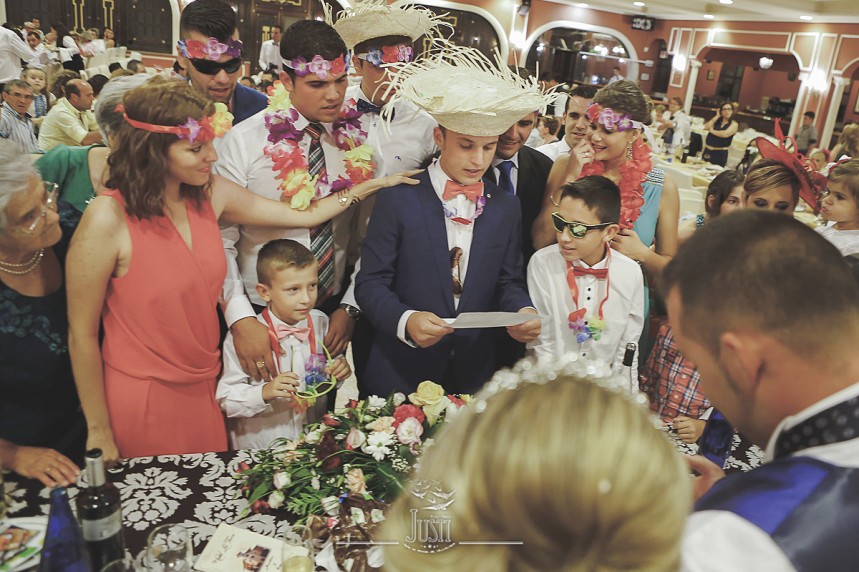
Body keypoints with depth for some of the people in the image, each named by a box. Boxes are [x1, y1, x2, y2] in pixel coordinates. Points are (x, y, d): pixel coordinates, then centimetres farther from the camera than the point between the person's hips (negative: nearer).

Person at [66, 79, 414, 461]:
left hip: (205, 388, 5)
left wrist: (374, 185, 1)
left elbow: (303, 215, 4)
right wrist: (99, 430, -6)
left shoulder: (210, 196, -3)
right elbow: (82, 335, -12)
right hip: (142, 398, -5)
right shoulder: (108, 219, -19)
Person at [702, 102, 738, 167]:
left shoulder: (734, 124, 0)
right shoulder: (716, 121, 12)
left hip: (720, 153, -4)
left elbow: (725, 134, -18)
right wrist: (717, 116, -1)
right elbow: (705, 127, -4)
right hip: (707, 150, 4)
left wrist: (712, 130, -5)